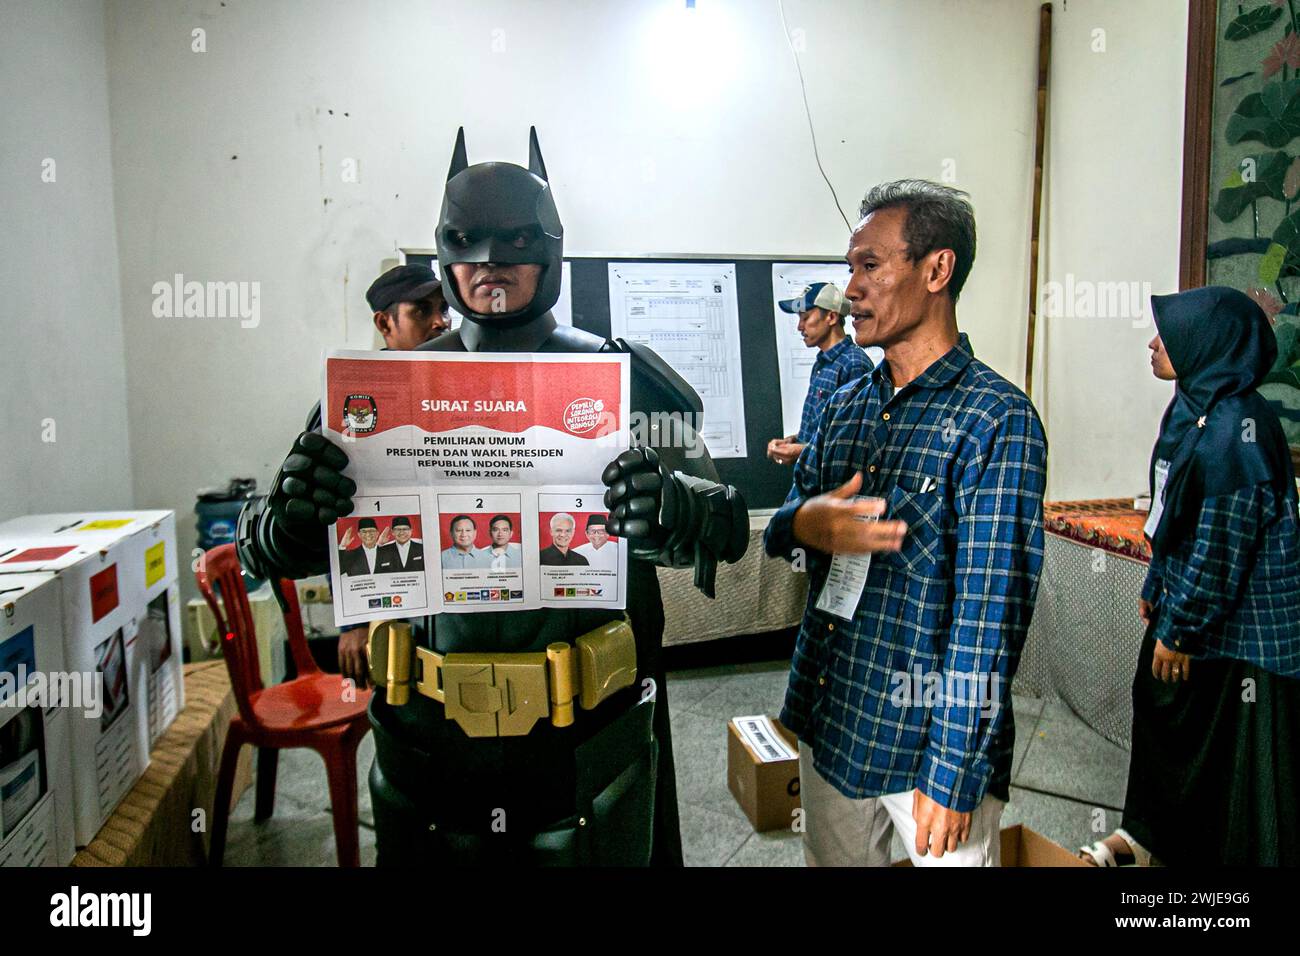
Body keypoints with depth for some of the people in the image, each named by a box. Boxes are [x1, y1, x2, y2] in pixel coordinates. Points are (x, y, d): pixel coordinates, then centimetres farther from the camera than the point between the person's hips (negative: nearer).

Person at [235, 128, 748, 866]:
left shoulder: (622, 377, -4)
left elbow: (726, 525, -7)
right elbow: (267, 546, 2)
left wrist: (678, 513, -30)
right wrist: (289, 522, -23)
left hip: (590, 738, -1)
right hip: (434, 733, 2)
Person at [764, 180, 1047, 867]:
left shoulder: (998, 421, -15)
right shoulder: (844, 406, 6)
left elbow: (990, 611, -18)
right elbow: (779, 532, 11)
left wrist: (953, 772, -18)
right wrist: (801, 525, -14)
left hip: (928, 735, -6)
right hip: (825, 720, 6)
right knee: (832, 859, 22)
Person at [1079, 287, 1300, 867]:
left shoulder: (1235, 426, -22)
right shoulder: (1192, 410, 7)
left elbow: (1223, 543, -22)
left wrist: (1180, 628, -17)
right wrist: (1156, 589, 19)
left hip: (1238, 627, -10)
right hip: (1187, 607, 10)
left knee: (1241, 759, 4)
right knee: (1162, 712, 20)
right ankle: (1148, 836, 39)